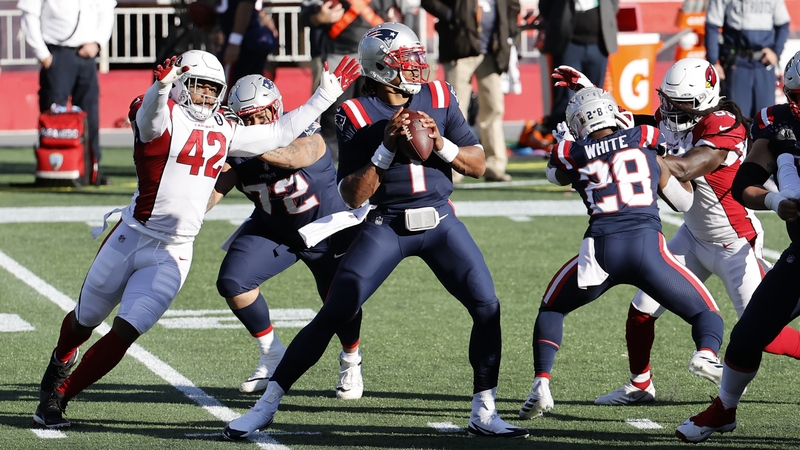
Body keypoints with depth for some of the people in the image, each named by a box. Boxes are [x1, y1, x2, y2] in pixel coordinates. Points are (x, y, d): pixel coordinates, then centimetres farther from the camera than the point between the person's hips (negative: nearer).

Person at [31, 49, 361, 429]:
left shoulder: (223, 134, 10)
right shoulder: (164, 118, -10)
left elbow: (280, 133, 20)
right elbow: (150, 113, -35)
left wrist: (327, 94, 17)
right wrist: (162, 84, -58)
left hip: (173, 255, 4)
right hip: (131, 239, -4)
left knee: (123, 335, -8)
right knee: (84, 323, 16)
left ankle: (57, 398, 5)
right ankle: (61, 360, 50)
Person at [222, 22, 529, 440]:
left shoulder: (438, 97, 2)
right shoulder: (357, 114, -8)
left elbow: (477, 165, 5)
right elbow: (352, 195, -11)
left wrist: (441, 145, -13)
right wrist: (386, 147, -21)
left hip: (439, 221, 3)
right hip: (386, 227, -3)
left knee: (487, 308, -8)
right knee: (332, 316, -8)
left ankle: (483, 413, 5)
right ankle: (267, 405, 1)